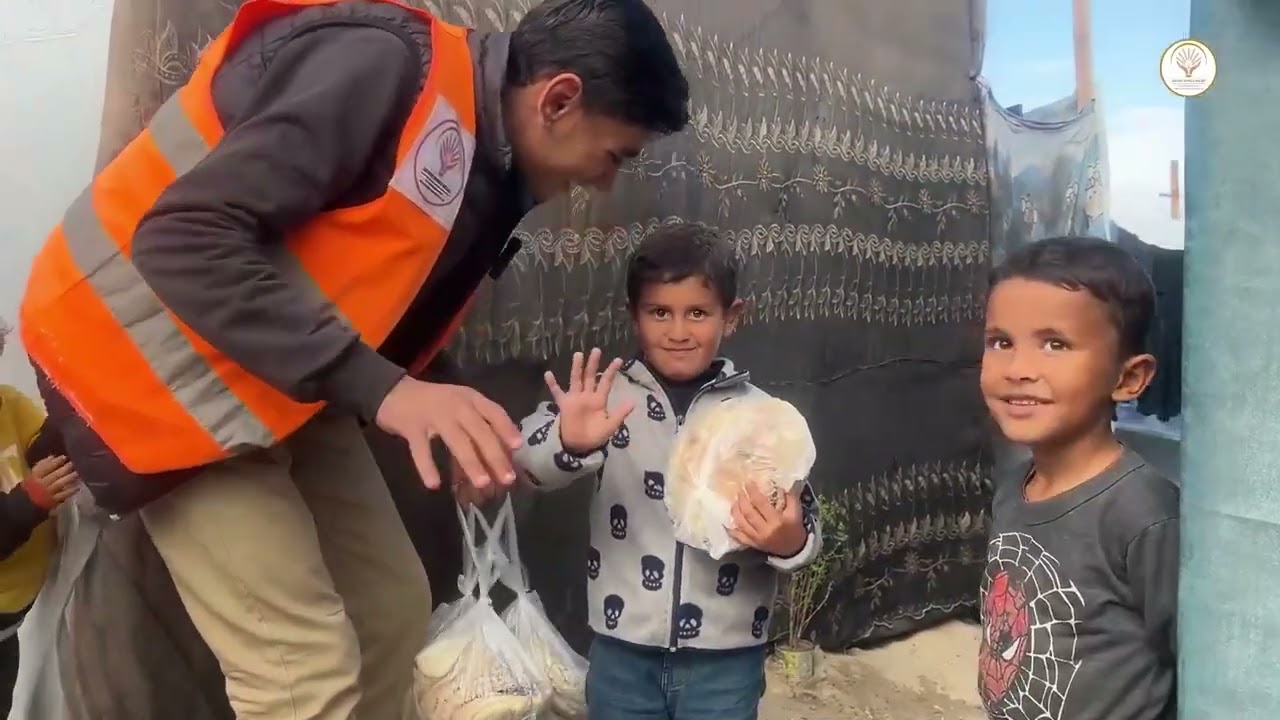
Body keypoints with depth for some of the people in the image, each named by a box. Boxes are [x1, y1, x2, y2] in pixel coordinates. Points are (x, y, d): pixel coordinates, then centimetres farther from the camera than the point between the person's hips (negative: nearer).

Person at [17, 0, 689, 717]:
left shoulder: (483, 166, 2)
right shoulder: (385, 68, -25)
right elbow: (187, 239, -30)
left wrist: (478, 435, 1)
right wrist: (379, 388, -34)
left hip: (285, 383, 9)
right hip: (154, 351, -8)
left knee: (392, 606, 11)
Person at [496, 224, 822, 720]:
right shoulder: (609, 397, -5)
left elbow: (803, 528, -3)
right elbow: (527, 460, -18)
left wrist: (790, 542, -25)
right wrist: (569, 441, -39)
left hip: (725, 658, 0)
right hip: (623, 650, 0)